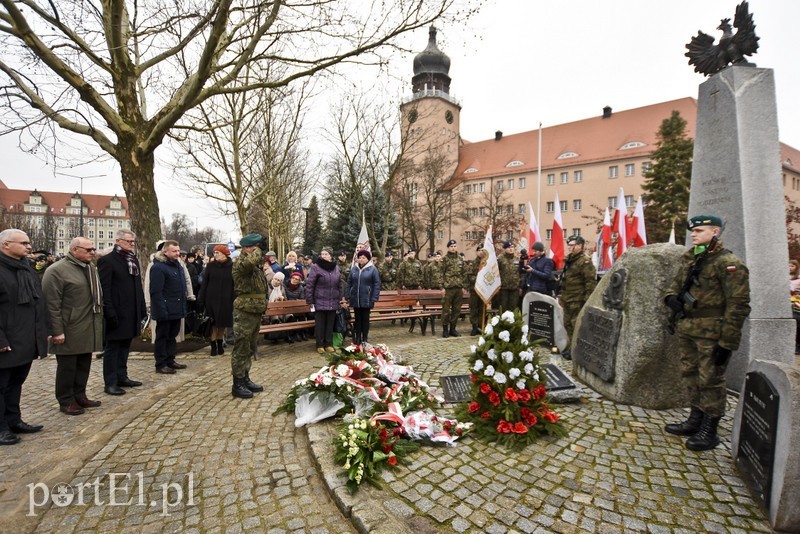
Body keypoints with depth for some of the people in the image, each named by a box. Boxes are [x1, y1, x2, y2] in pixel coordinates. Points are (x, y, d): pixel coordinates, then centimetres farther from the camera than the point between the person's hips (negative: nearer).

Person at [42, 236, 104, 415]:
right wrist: (57, 331, -16)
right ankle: (66, 401, 18)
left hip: (89, 328, 7)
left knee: (84, 365, 15)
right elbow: (52, 304, -14)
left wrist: (99, 323, 14)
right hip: (70, 330, -7)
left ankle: (80, 396, 28)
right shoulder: (57, 270, -11)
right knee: (67, 367, 5)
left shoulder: (91, 268, 13)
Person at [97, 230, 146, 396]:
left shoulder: (134, 260, 13)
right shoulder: (107, 260, -10)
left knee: (125, 345, 15)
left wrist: (142, 308, 10)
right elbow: (104, 289, -15)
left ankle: (122, 377, 26)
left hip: (132, 313, 7)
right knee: (112, 348, 3)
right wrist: (110, 313, -20)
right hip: (117, 313, -7)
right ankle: (110, 383, 12)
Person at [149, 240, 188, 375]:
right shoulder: (158, 267, -15)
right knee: (162, 337, 2)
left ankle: (170, 360, 27)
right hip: (165, 310, -9)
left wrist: (183, 307, 17)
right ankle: (161, 365, 11)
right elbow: (156, 292, -20)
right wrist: (162, 310, -24)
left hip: (176, 310, 9)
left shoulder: (177, 265, 13)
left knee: (172, 336, 16)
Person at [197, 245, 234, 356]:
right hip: (212, 299, 0)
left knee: (223, 323, 10)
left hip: (226, 300, 0)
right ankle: (213, 346, 16)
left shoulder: (232, 266, -3)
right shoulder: (210, 265, 0)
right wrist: (201, 299, -4)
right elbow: (204, 283, 0)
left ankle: (220, 344, 28)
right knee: (213, 323, 4)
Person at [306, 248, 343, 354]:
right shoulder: (316, 267, -7)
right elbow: (309, 285, -7)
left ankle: (329, 344, 22)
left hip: (333, 302, 4)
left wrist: (339, 299, 12)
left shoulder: (336, 267, 7)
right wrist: (309, 300, -10)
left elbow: (339, 285, 14)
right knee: (320, 324, 5)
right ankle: (320, 345, 17)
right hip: (319, 302, -4)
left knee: (330, 324, 11)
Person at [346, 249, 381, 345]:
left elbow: (377, 284, -6)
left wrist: (374, 298, -12)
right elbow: (349, 283, 10)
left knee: (365, 319, 6)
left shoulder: (372, 269, -3)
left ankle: (365, 339, 17)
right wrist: (347, 296, 4)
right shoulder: (354, 269, 9)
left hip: (366, 300, -3)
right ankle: (357, 339, 20)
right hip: (355, 299, 3)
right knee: (357, 319, 11)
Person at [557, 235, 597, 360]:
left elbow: (591, 281, -19)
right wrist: (561, 295, 21)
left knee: (577, 326, -3)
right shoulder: (569, 260, 15)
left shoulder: (585, 261, -14)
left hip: (577, 301, -10)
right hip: (568, 299, 10)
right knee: (568, 325, 17)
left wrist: (588, 300, -21)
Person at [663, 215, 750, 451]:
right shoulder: (689, 259, 11)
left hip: (711, 333, -8)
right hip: (687, 330, 8)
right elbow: (676, 284, 21)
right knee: (690, 375, 16)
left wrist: (727, 342, -17)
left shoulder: (729, 264, -12)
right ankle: (695, 422, 32)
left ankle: (709, 432, 16)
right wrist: (671, 298, -5)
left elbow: (738, 305, -15)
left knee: (710, 381, 2)